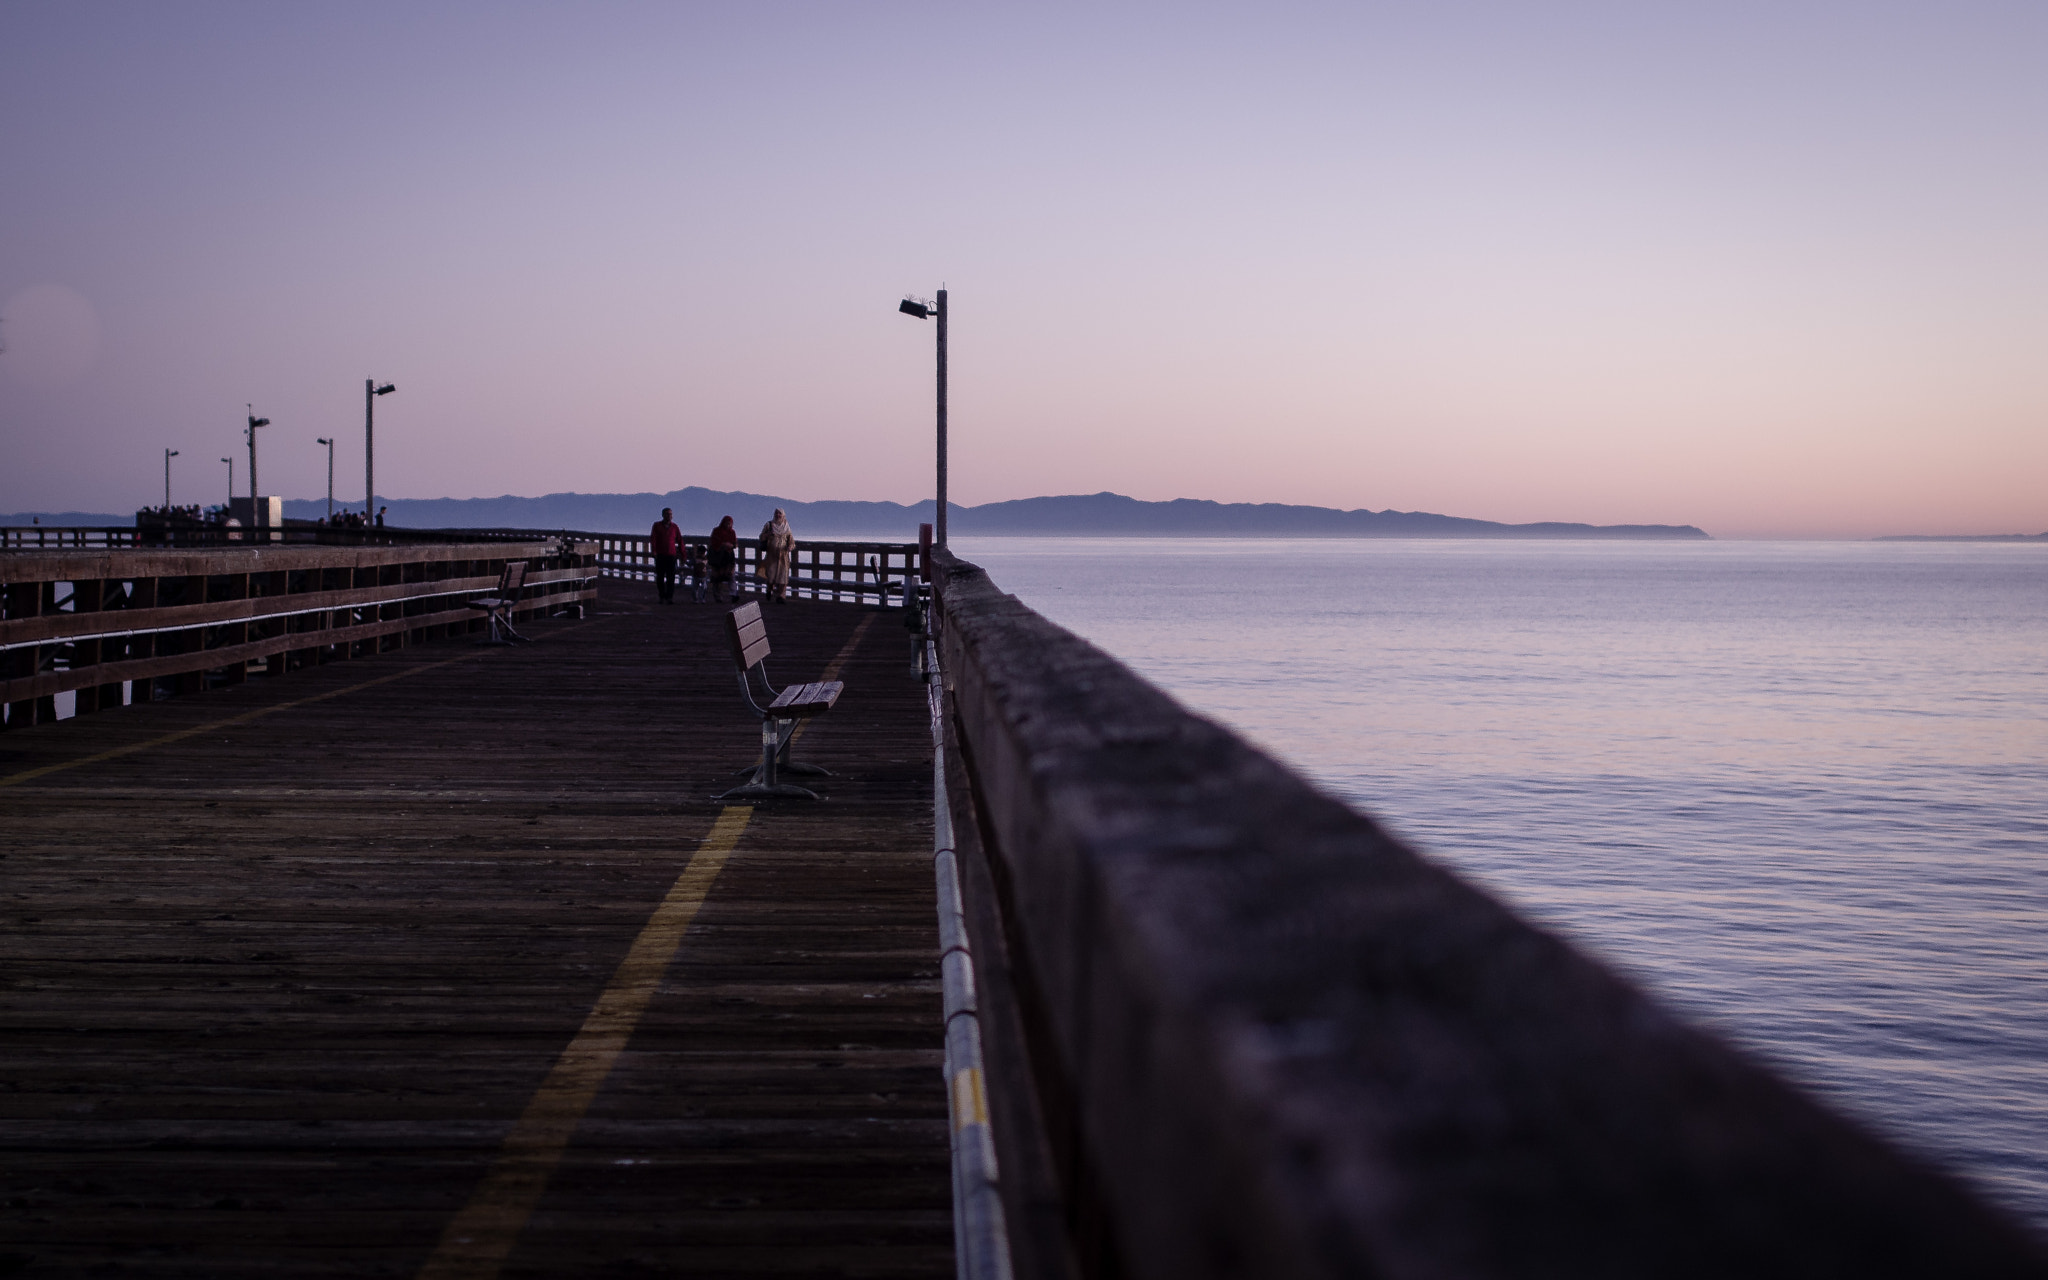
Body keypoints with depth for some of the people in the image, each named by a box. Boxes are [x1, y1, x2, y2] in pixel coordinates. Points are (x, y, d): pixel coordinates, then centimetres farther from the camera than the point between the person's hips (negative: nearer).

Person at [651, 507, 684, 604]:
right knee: (660, 577, 3)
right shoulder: (657, 525, 8)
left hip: (671, 555, 0)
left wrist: (682, 554, 6)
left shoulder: (674, 527, 10)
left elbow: (680, 541, 12)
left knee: (671, 578, -8)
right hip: (660, 555, 0)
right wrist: (654, 551, -14)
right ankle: (662, 597, 11)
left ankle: (669, 597, -9)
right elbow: (653, 538, -1)